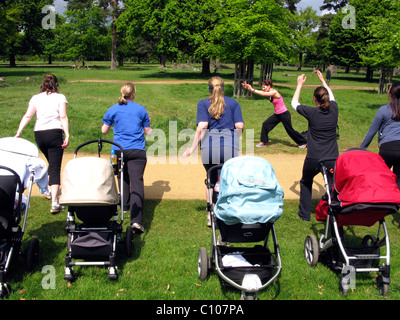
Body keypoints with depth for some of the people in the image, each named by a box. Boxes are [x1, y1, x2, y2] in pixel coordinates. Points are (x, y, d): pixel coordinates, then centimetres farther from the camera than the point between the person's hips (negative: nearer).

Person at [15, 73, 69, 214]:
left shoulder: (35, 98, 11)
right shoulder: (60, 97, 3)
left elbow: (27, 116, 0)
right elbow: (63, 117, -9)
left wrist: (18, 132, -4)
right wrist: (67, 135, -15)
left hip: (39, 134, 4)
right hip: (55, 133, -4)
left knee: (51, 163, 28)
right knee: (55, 168, -6)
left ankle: (51, 190, 41)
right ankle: (54, 204, -14)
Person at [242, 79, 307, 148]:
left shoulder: (274, 92, -22)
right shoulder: (269, 92, 2)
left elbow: (263, 94, -32)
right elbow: (261, 92, -7)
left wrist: (252, 89, -34)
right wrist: (249, 88, -19)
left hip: (284, 114, -8)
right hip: (277, 114, 8)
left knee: (290, 130, 2)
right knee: (265, 124, -1)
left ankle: (303, 142, 20)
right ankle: (263, 142, 8)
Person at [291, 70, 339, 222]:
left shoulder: (311, 112, -9)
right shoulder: (334, 110, -1)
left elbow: (294, 103, 12)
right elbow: (331, 96, 25)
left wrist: (300, 85, 23)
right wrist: (323, 80, 38)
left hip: (313, 160, -1)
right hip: (332, 159, 1)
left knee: (305, 183, 21)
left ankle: (304, 214, 27)